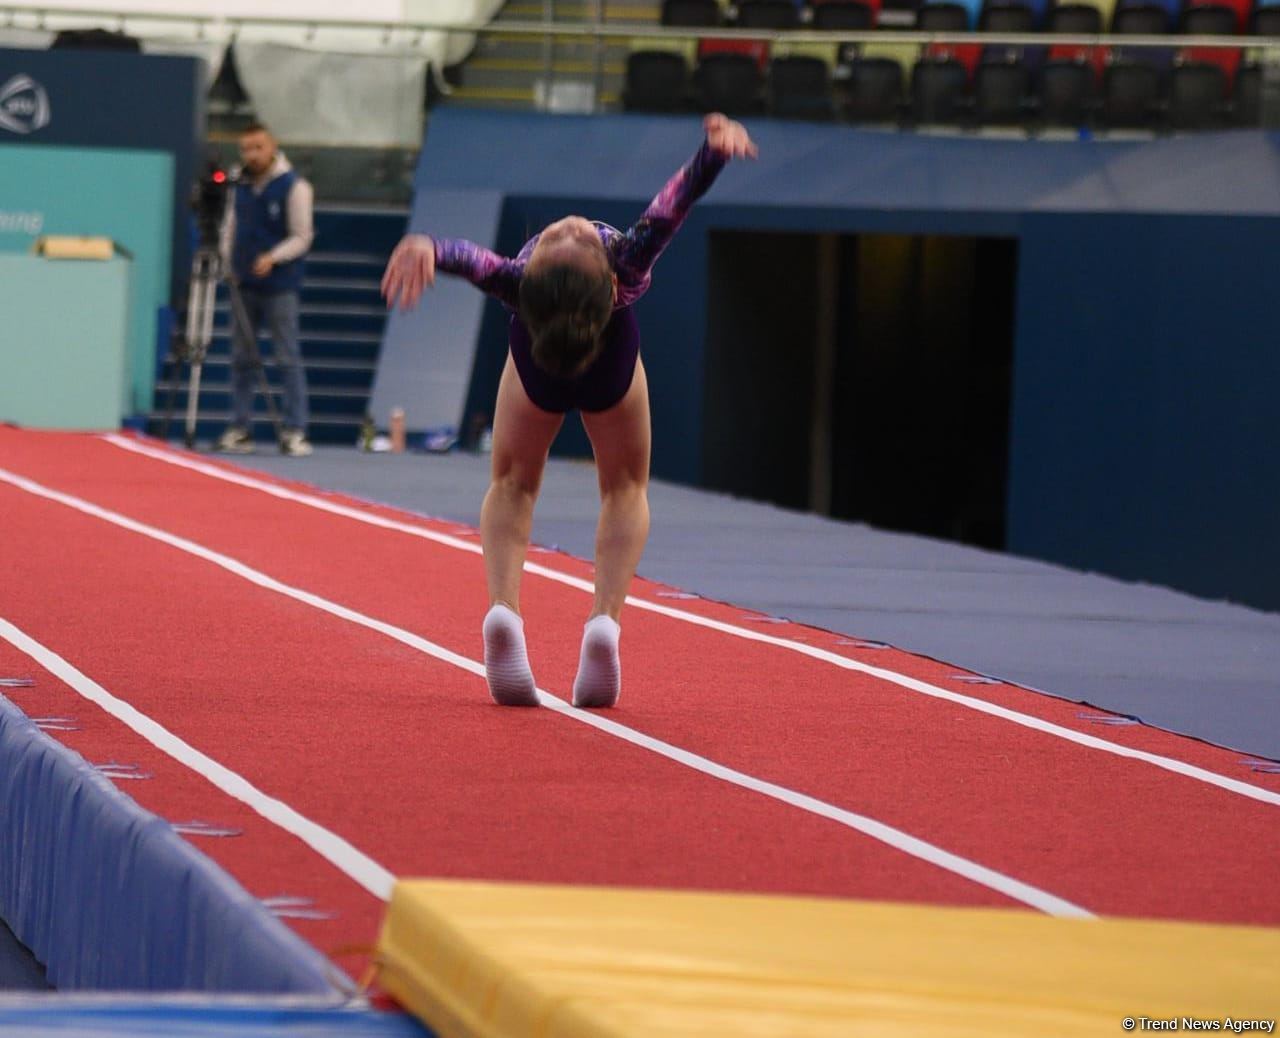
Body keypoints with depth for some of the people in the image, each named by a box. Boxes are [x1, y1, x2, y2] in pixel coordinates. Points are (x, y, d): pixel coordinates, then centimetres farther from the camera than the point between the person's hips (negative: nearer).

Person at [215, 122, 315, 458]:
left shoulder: (293, 186, -6)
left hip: (279, 287, -6)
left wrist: (272, 258, -21)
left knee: (289, 359, -4)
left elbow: (302, 237, -7)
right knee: (242, 358, 7)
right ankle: (239, 430, 12)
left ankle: (295, 432, -4)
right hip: (244, 285, 6)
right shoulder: (241, 185, 10)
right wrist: (227, 260, 3)